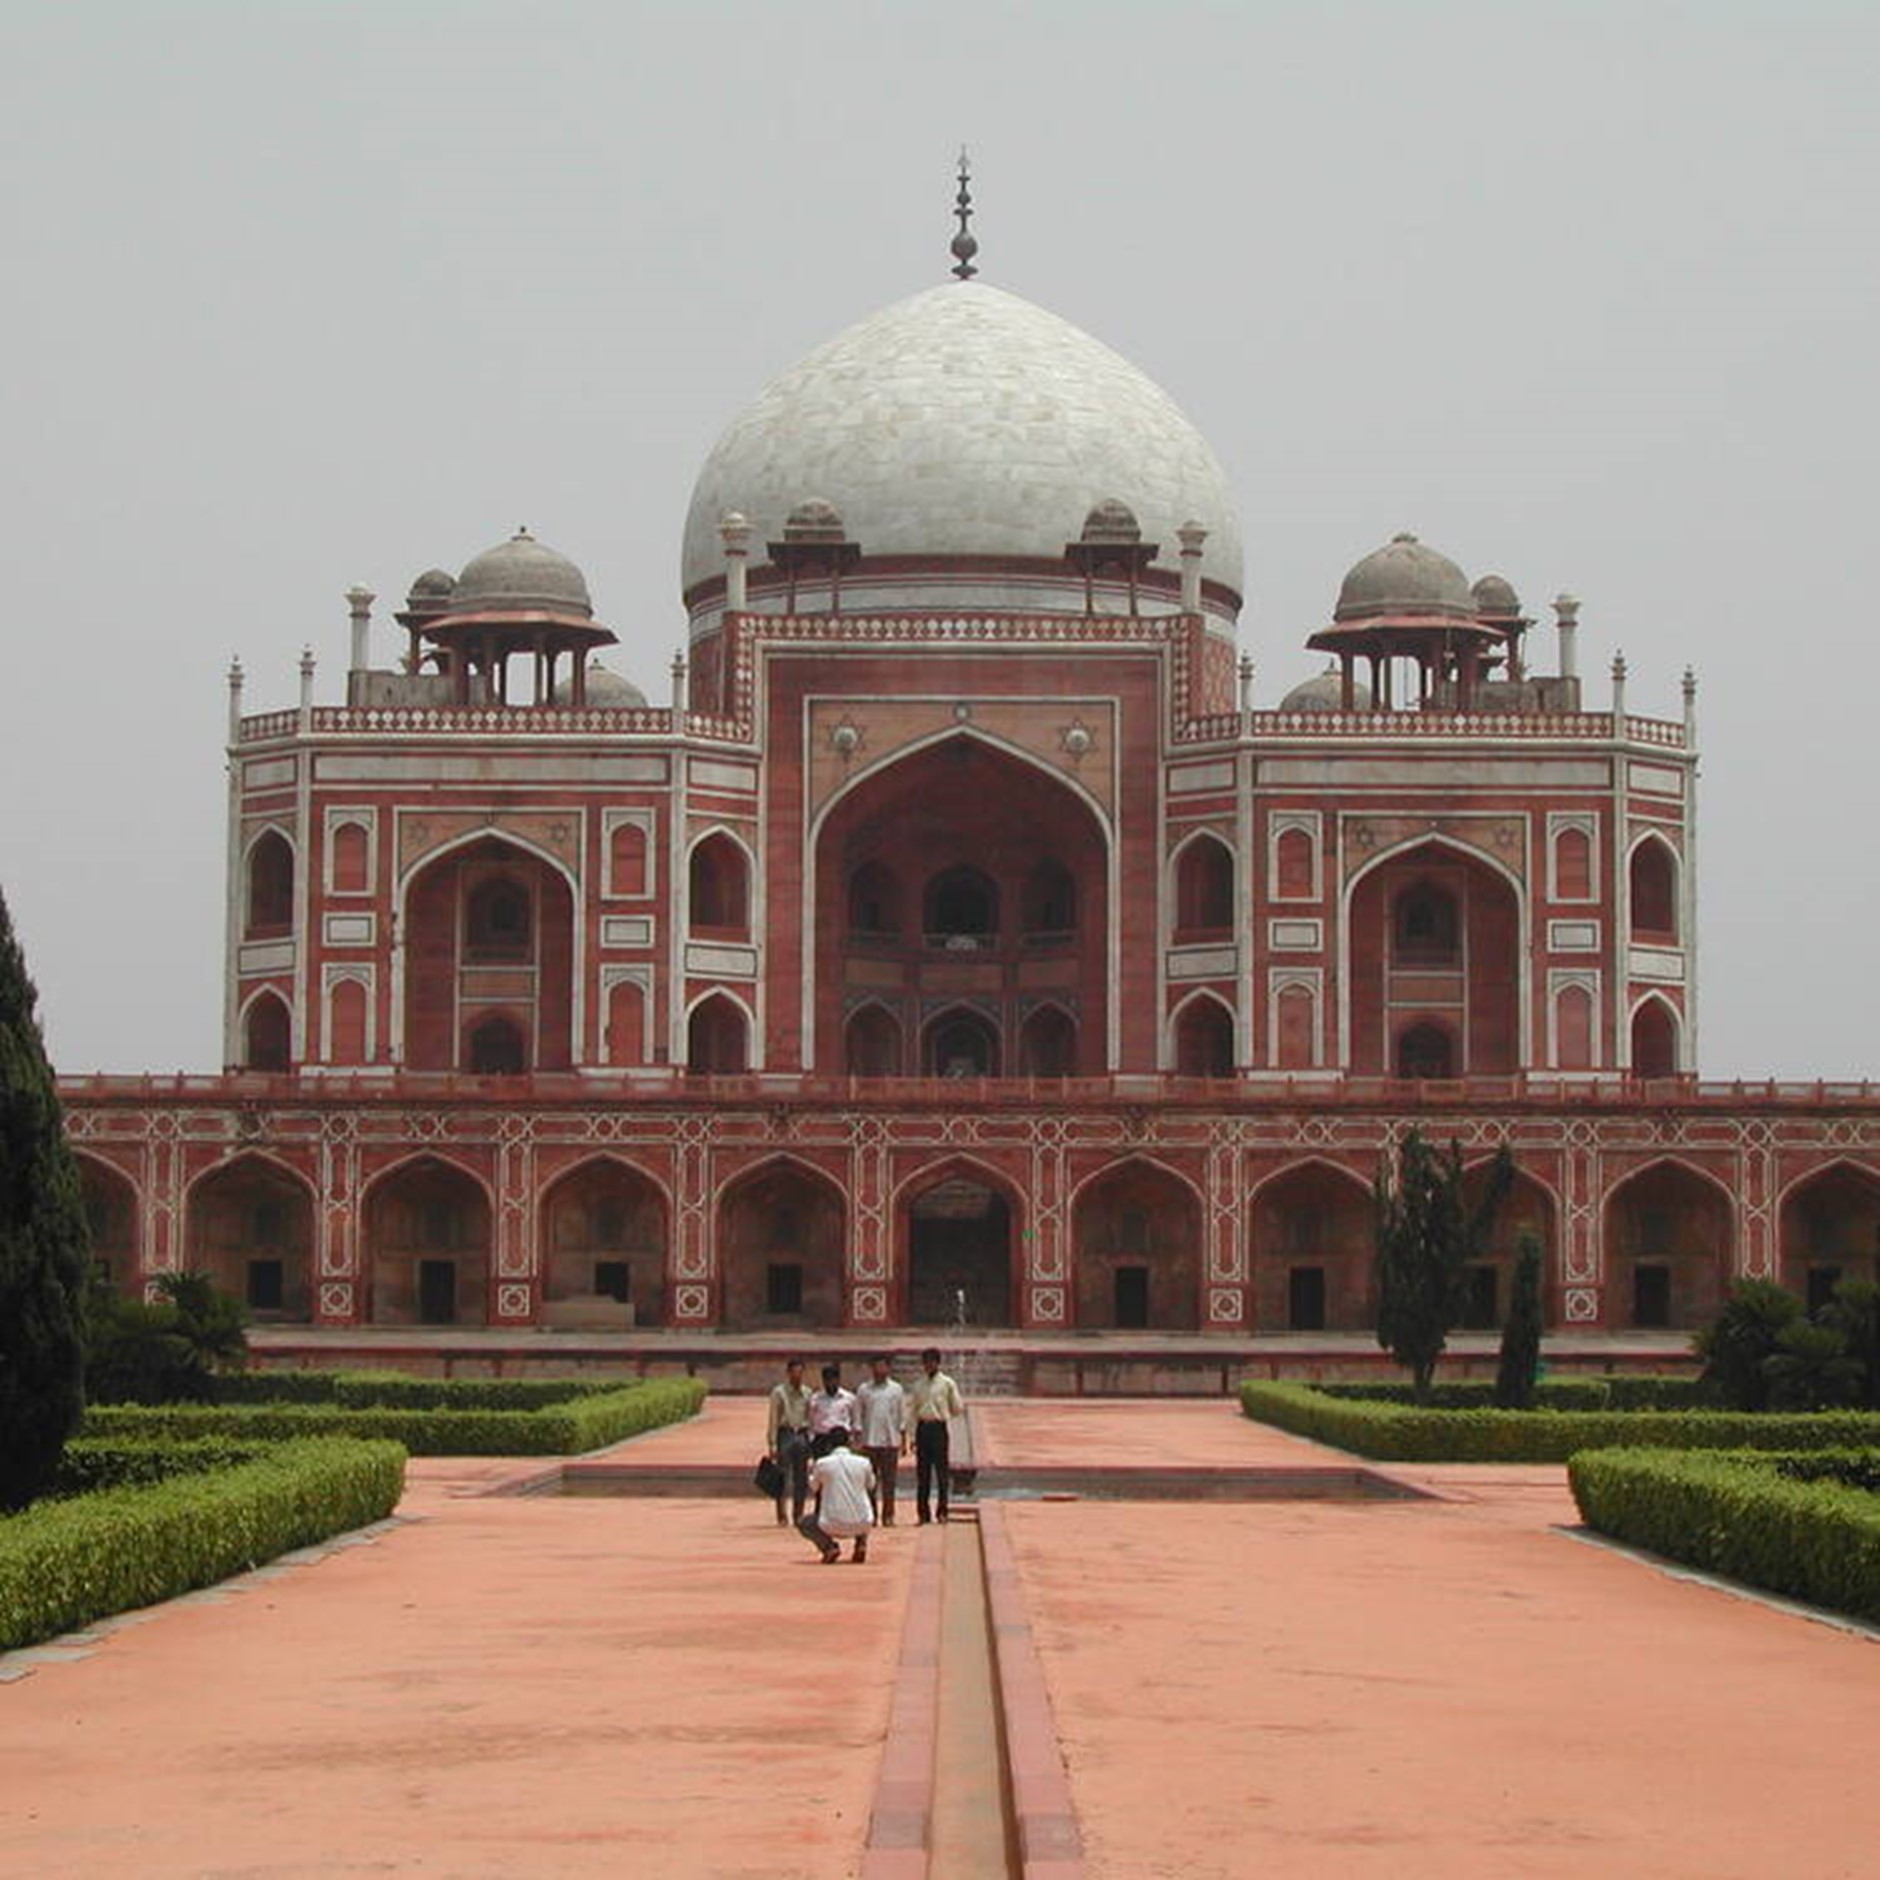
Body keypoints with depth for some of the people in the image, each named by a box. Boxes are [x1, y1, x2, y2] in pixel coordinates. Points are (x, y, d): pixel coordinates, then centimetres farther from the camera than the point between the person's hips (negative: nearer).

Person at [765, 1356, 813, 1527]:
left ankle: (798, 1514, 14)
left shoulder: (807, 1393, 9)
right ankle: (781, 1516, 1)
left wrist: (811, 1440, 8)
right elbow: (773, 1419, -3)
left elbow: (811, 1417, 14)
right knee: (783, 1477, -5)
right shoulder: (779, 1392, -3)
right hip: (785, 1434, -4)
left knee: (801, 1479, 6)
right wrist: (772, 1444, -8)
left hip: (802, 1435, 4)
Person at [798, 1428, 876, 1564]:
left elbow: (814, 1487, 15)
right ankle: (861, 1543, 13)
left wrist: (811, 1472, 35)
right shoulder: (864, 1463, -1)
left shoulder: (822, 1463, -5)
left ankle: (829, 1546, -1)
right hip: (862, 1525, 2)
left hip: (833, 1526, -2)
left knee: (803, 1523, 26)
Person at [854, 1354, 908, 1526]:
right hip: (870, 1441, 0)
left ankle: (888, 1516, 5)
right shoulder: (863, 1389, 5)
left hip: (891, 1442, 0)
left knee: (889, 1481, 1)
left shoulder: (896, 1390, 6)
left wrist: (904, 1442, 4)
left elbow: (902, 1417, 8)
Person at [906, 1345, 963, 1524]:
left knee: (942, 1472, -2)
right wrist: (912, 1435, 8)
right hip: (922, 1428, 3)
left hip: (939, 1428, -3)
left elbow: (957, 1409, 8)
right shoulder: (917, 1385, 10)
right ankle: (922, 1513, 10)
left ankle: (942, 1512, 5)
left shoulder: (947, 1384, 1)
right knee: (922, 1473, 5)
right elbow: (912, 1410, 11)